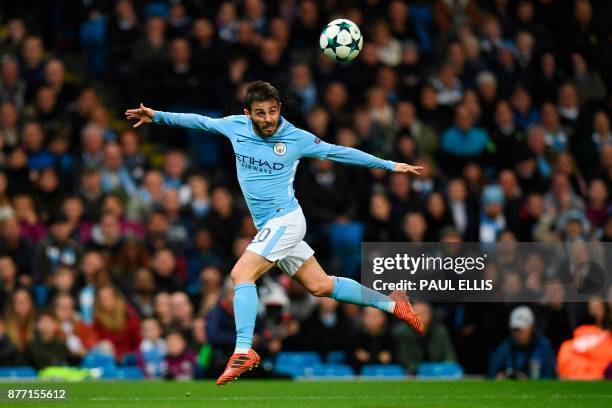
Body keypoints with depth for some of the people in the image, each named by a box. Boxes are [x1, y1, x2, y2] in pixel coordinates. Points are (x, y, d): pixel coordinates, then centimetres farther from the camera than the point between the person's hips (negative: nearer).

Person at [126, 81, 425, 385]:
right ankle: (391, 303, 25)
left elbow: (339, 152, 1)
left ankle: (243, 350, -26)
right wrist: (158, 116, 13)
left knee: (242, 273, -22)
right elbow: (199, 121, 17)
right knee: (321, 286, 12)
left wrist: (389, 165, 5)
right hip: (269, 227, 6)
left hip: (285, 220, -6)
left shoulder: (297, 138, -8)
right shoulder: (236, 126, 3)